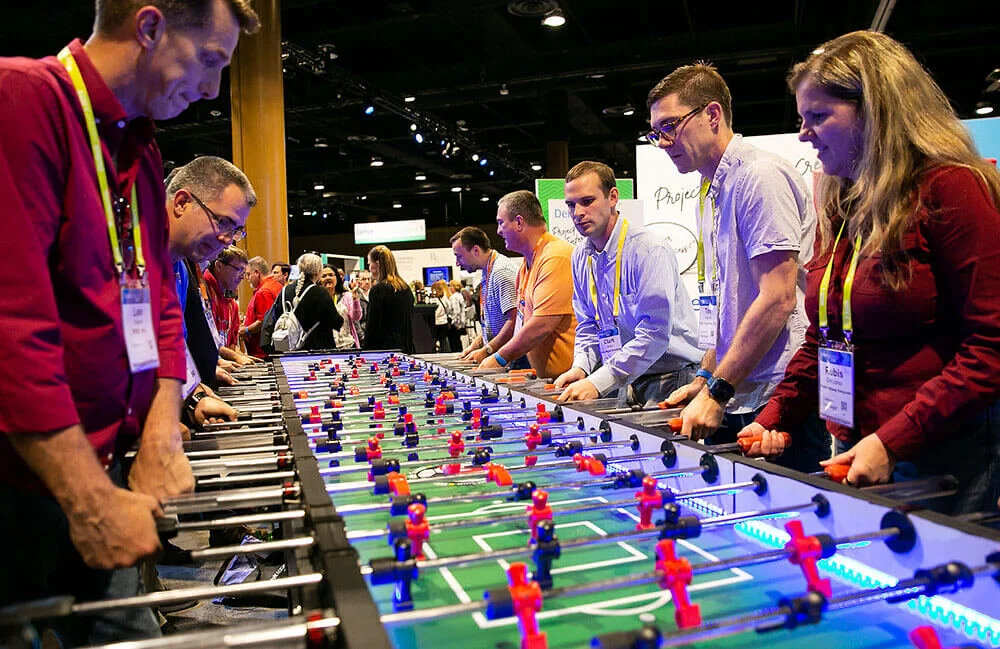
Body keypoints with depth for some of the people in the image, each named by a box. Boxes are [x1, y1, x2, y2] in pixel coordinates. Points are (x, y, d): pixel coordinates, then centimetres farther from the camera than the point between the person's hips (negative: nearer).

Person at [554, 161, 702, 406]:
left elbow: (654, 333, -21)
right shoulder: (581, 257, 8)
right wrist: (580, 367, -4)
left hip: (669, 381, -6)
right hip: (624, 381, 6)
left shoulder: (650, 251, -15)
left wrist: (597, 383, -25)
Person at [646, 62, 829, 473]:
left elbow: (777, 299, -19)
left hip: (777, 401, -8)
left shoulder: (761, 176, -11)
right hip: (732, 402, 9)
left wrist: (717, 392, -16)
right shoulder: (711, 192, 17)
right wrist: (704, 379, 15)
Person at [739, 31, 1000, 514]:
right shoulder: (839, 207, 11)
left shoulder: (950, 189, -11)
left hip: (941, 457, -6)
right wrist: (773, 418, 4)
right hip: (853, 455, 7)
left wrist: (892, 442, -21)